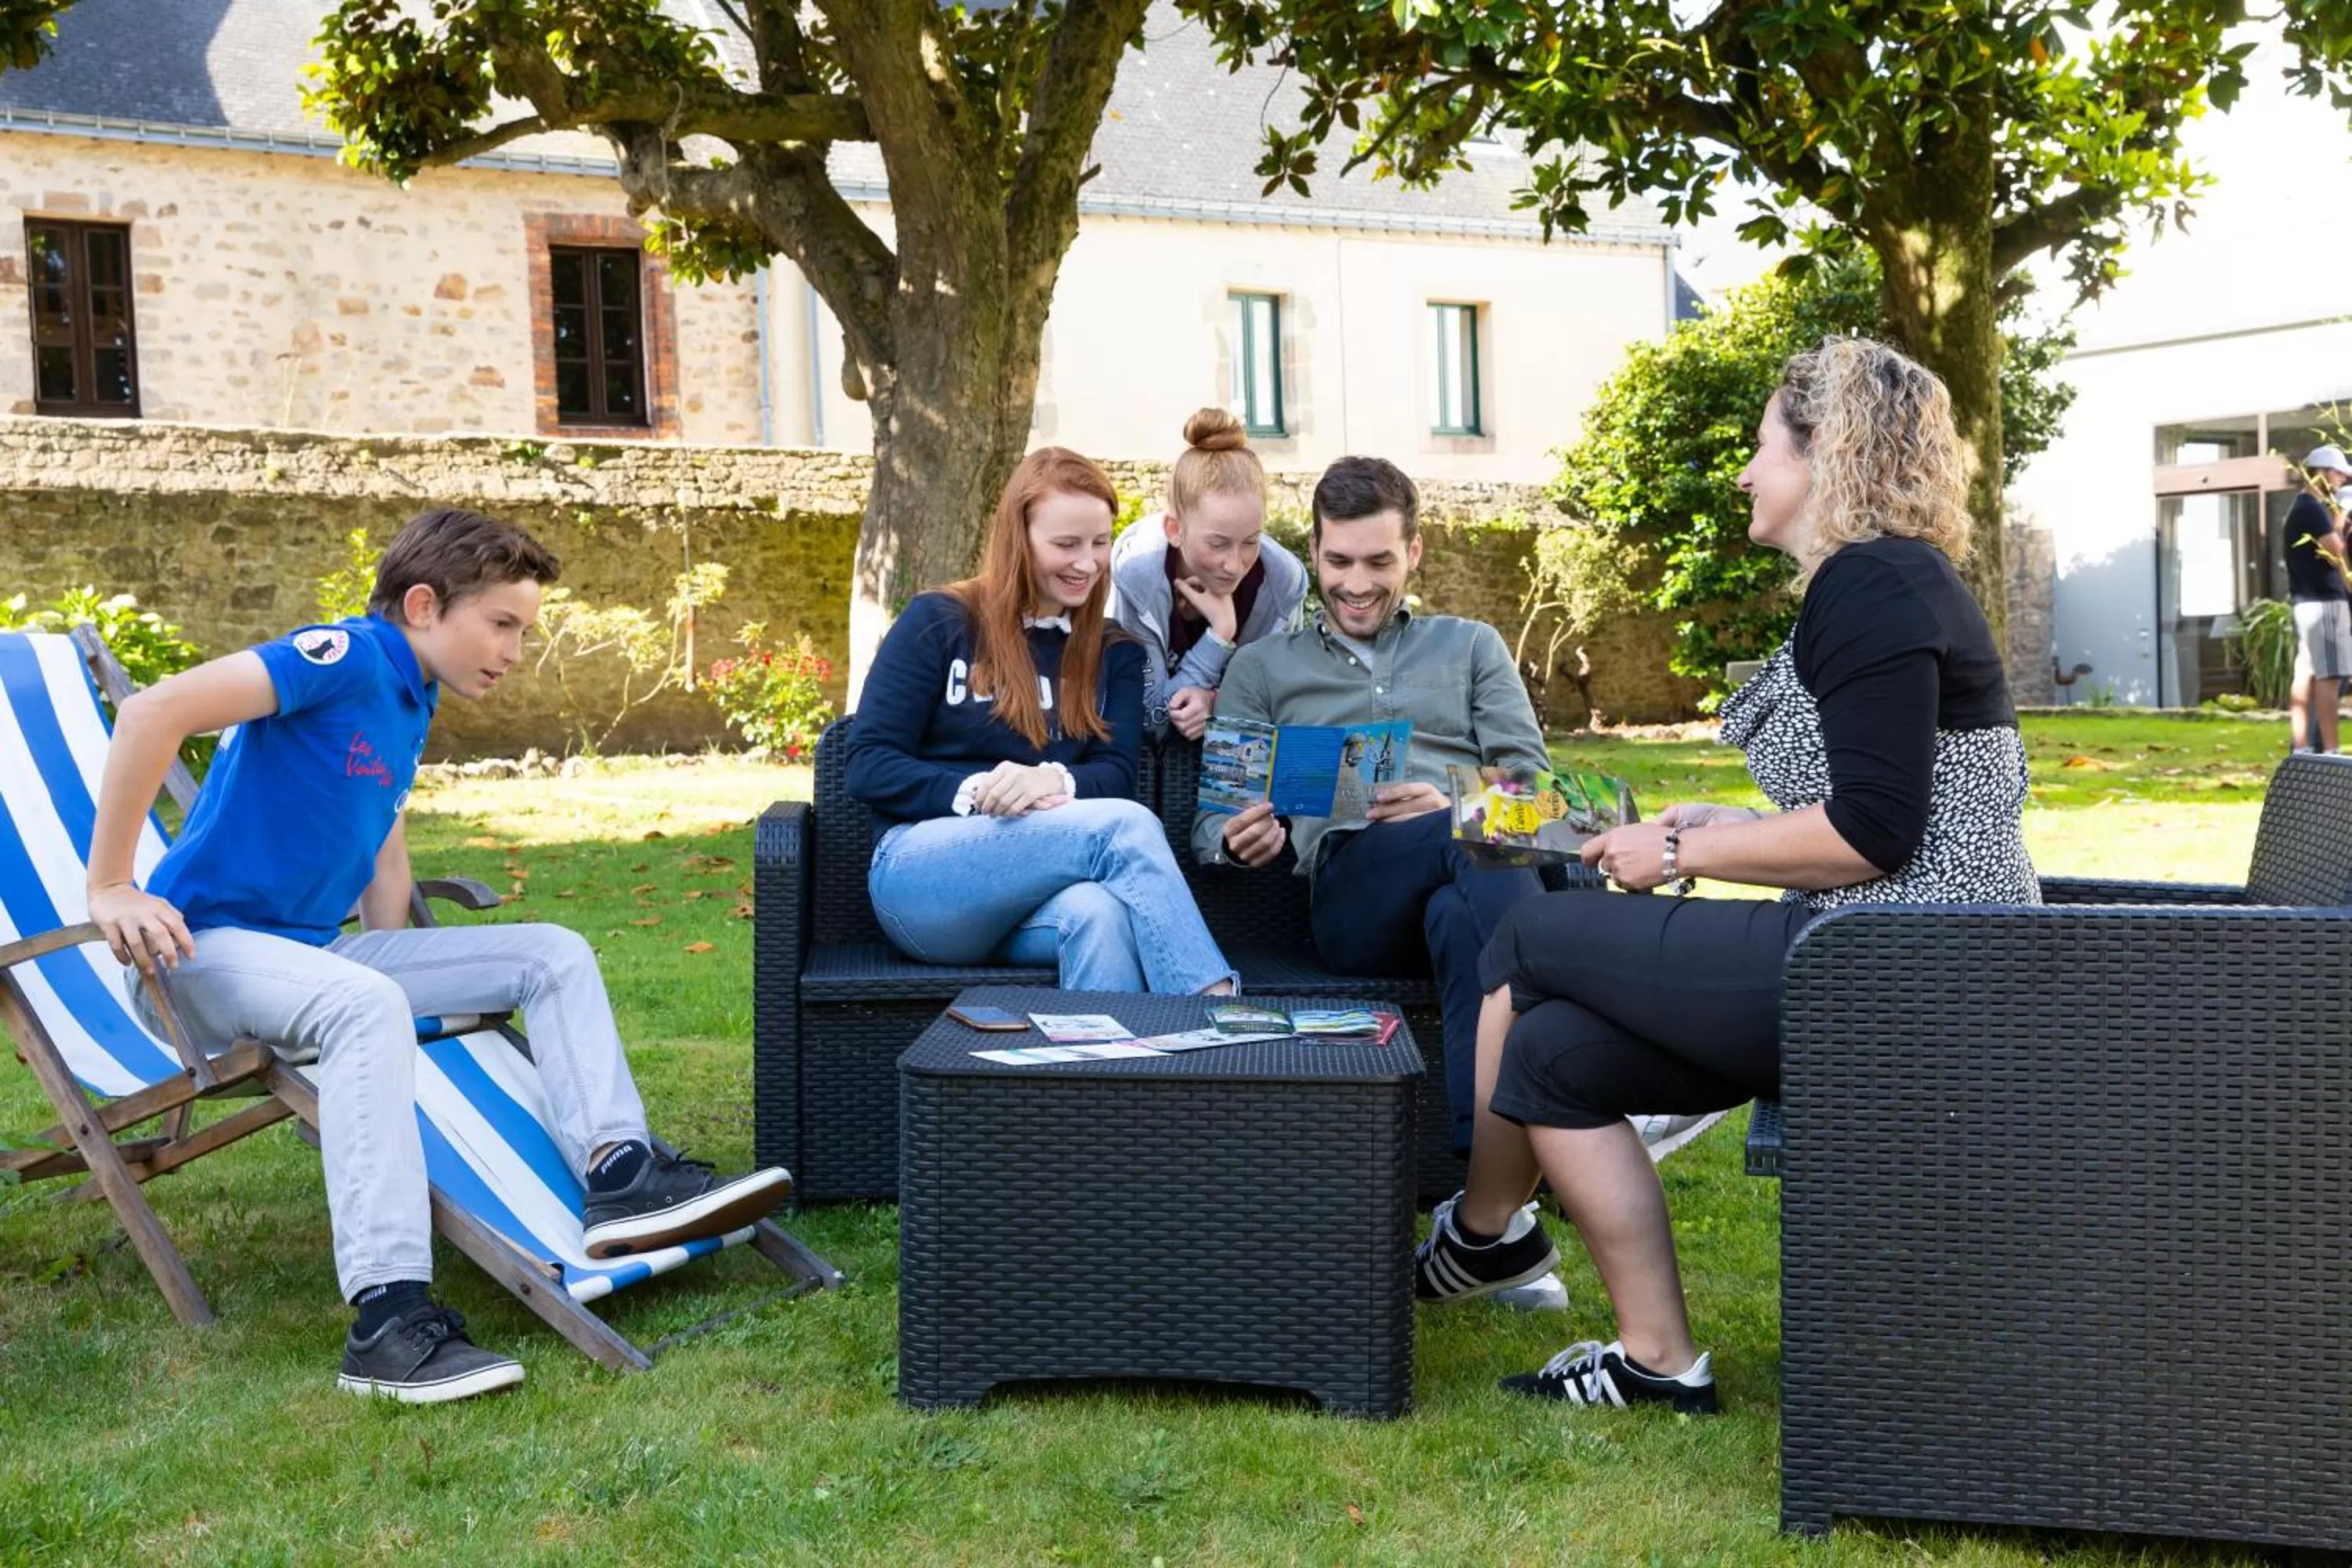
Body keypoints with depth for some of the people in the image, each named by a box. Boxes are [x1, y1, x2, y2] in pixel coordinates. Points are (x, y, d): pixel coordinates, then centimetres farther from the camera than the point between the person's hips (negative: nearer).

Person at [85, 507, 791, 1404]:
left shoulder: (412, 702, 13)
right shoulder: (349, 656, -15)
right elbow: (156, 710, -26)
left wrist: (399, 968, 11)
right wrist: (110, 888, -24)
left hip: (314, 952, 9)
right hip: (203, 950, -9)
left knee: (555, 955, -1)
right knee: (366, 1005, -39)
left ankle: (619, 1173, -15)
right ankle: (388, 1320, -44)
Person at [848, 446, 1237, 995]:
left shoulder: (1115, 654, 18)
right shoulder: (938, 624, 6)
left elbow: (1115, 774, 5)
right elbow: (868, 766, 0)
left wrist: (1057, 781, -20)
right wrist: (975, 791, -18)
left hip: (1041, 896, 3)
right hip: (921, 873, -3)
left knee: (1101, 915, -39)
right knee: (1126, 825, -31)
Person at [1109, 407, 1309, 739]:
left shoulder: (1284, 580, -16)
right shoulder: (1135, 578, -24)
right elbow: (1151, 719, -16)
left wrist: (1214, 702, -25)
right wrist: (1220, 634, -27)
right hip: (1149, 752, -2)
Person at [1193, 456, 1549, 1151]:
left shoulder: (1471, 645, 28)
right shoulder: (1263, 667, 26)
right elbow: (1211, 825, 17)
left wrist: (1460, 807, -9)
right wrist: (1241, 841, -9)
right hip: (1349, 890, -1)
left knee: (1462, 914, -40)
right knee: (1483, 850, -38)